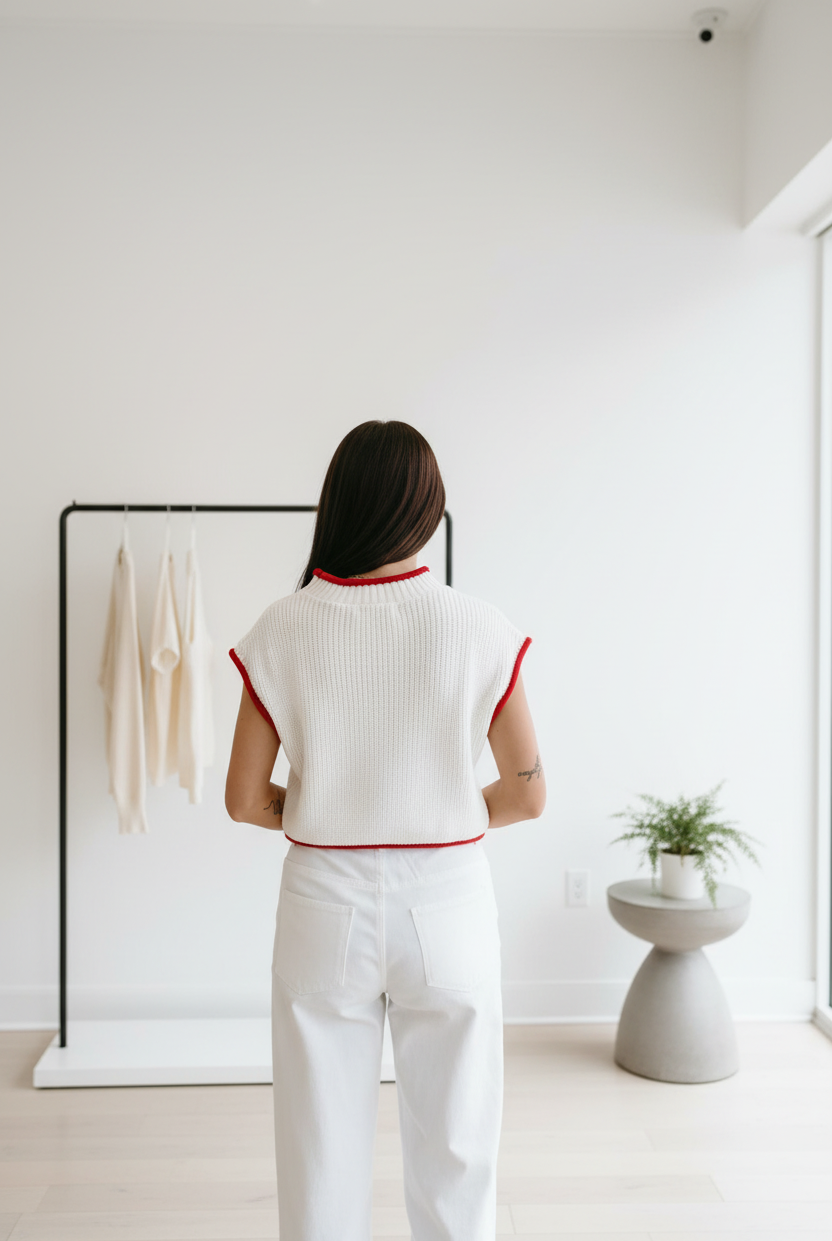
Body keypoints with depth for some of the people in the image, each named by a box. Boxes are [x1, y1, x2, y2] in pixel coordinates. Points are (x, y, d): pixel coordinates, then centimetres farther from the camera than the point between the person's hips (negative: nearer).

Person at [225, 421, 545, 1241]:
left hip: (325, 904, 1)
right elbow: (526, 796, -4)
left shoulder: (283, 631, -9)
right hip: (446, 905, 0)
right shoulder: (478, 631, -10)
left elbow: (245, 799, -4)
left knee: (322, 1154, 16)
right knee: (453, 1157, 16)